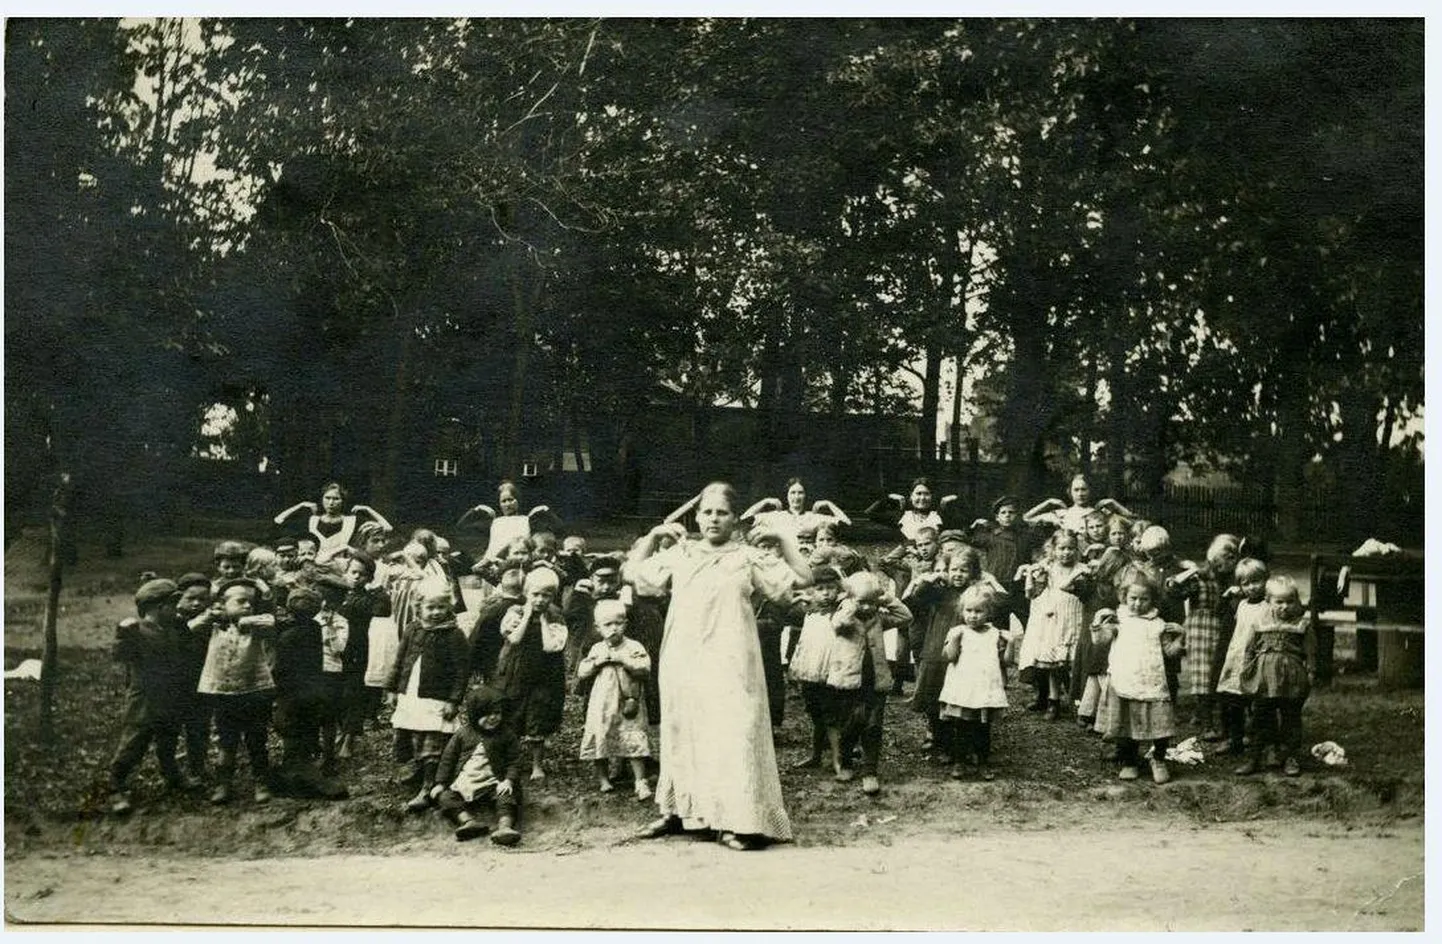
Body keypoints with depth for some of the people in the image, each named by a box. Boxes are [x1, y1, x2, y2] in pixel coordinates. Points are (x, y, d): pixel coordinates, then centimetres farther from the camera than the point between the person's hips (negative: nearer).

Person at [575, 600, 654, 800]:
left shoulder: (633, 647, -1)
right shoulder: (597, 649, 9)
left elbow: (644, 669, -13)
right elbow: (581, 672, 5)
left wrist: (623, 660, -19)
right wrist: (597, 662, -9)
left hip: (627, 703, -3)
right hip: (602, 704, 3)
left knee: (633, 742, -7)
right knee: (601, 740, 6)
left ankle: (640, 782, -2)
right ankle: (604, 778, 22)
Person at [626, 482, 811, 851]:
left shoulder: (747, 557, 1)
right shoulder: (679, 555, 11)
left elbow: (801, 576, -2)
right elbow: (632, 571, 16)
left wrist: (783, 537, -5)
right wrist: (653, 535, 8)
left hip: (728, 664, -4)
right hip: (683, 664, 4)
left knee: (732, 735, -9)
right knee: (682, 734, 12)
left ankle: (737, 821, -7)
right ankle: (679, 811, 23)